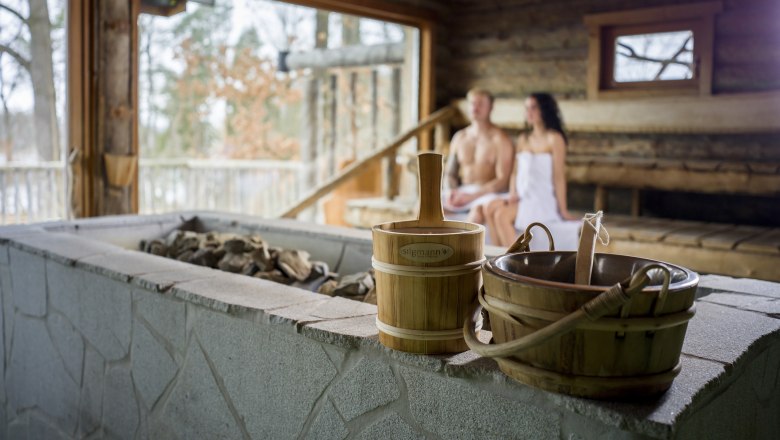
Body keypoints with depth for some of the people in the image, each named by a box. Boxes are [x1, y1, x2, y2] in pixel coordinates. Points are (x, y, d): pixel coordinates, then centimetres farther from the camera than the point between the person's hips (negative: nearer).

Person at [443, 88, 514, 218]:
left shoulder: (499, 139, -2)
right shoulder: (459, 137, 15)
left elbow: (503, 180, -9)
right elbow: (450, 173, 17)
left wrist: (472, 196, -19)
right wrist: (450, 191, -6)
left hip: (488, 194, -5)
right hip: (461, 193, 5)